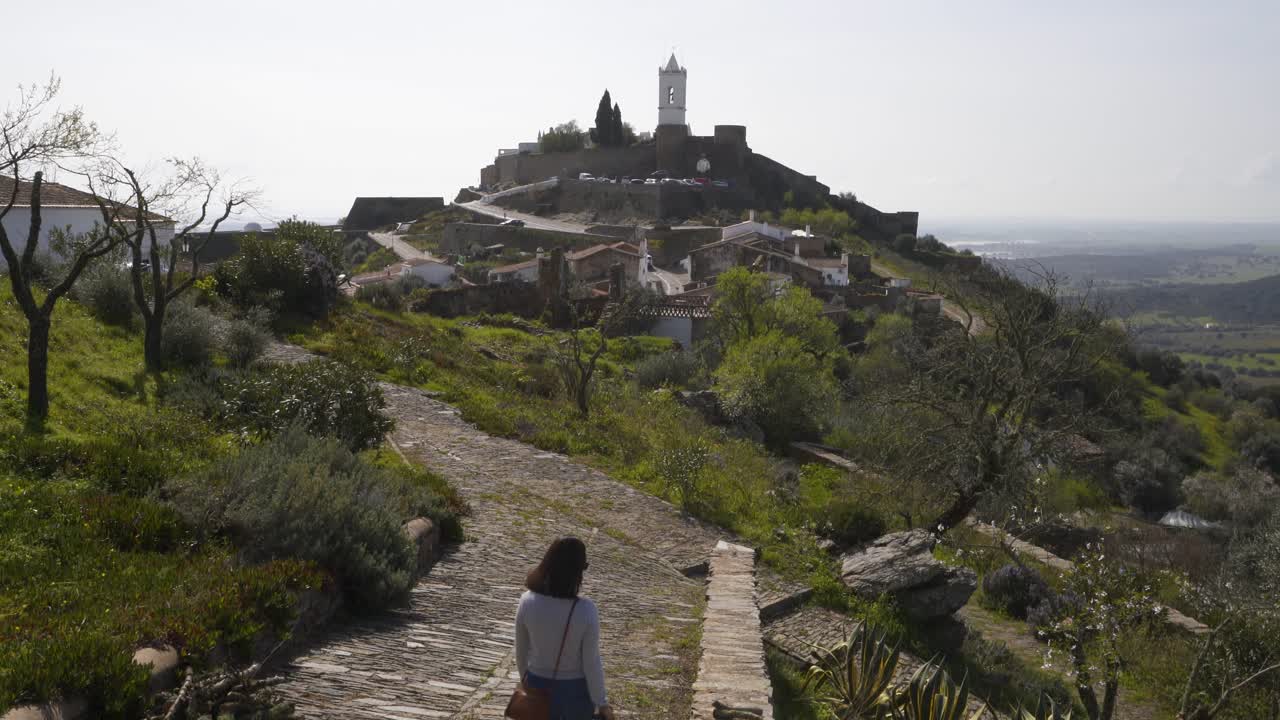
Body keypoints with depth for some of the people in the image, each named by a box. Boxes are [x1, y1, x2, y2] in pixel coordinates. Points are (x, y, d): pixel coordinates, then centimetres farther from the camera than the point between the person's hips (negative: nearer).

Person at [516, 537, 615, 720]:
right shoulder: (586, 611, -30)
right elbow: (591, 662, -20)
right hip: (575, 689, -3)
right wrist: (602, 703, -5)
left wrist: (525, 678, 15)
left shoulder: (527, 601, -21)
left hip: (539, 685, 3)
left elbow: (521, 648, -5)